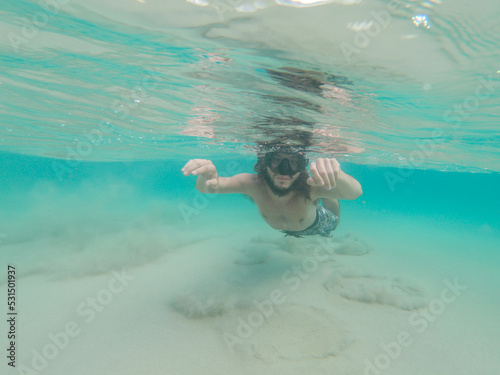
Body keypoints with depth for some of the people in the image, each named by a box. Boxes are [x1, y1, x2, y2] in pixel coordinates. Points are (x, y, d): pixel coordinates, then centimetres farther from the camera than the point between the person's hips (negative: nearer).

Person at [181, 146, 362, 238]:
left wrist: (335, 175, -84)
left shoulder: (309, 187, -49)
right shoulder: (254, 184, -43)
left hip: (316, 225, -1)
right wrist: (206, 180, -75)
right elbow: (204, 186, -49)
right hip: (284, 229, 2)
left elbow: (356, 192, -62)